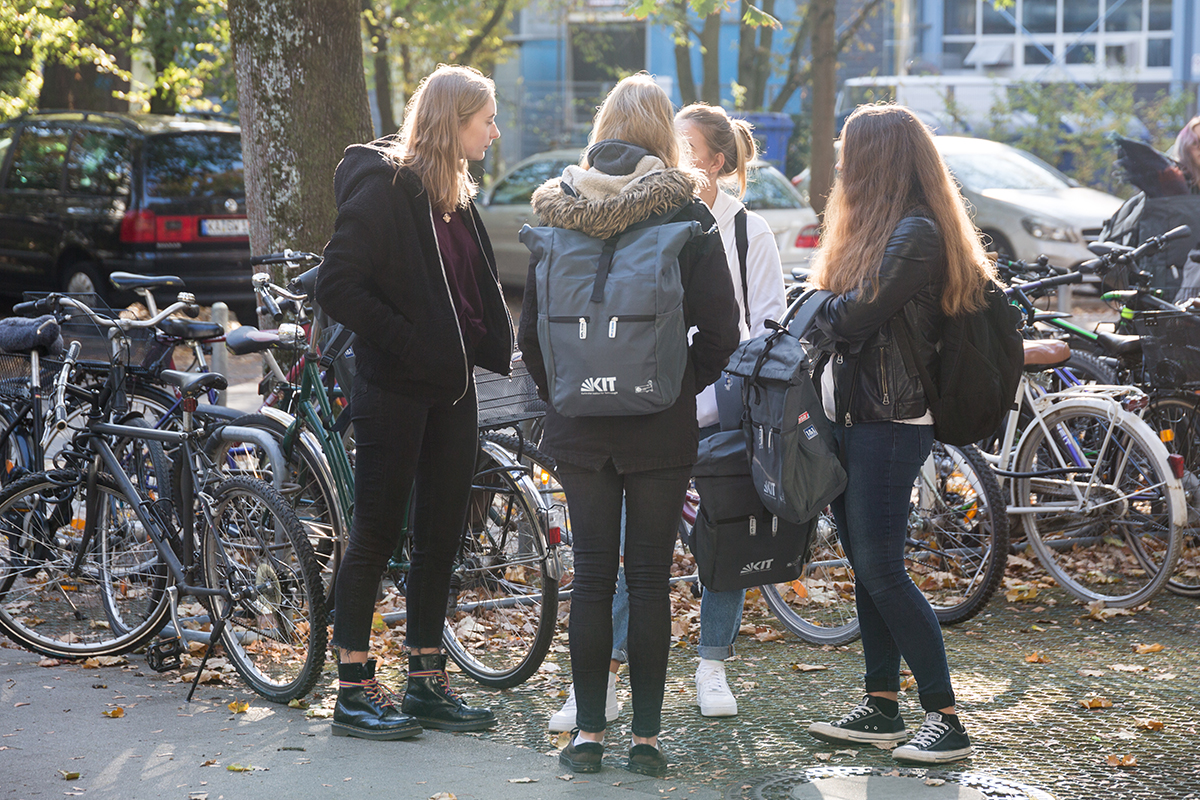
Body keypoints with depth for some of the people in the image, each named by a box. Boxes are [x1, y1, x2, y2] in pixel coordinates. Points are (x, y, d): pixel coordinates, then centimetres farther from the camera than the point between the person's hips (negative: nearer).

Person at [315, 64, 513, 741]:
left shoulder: (457, 194, 13)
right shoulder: (384, 185, -12)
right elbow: (339, 287, -18)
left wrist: (488, 343, 5)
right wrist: (408, 343, -18)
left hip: (451, 385, 8)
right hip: (395, 387, -8)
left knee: (442, 536, 10)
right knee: (378, 534, -1)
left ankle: (429, 683, 18)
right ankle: (355, 690, 7)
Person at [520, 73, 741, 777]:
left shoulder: (558, 213, 2)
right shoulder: (687, 217, -6)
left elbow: (530, 329, 4)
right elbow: (721, 332, -8)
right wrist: (680, 388, 7)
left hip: (580, 426, 2)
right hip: (660, 428, -2)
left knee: (592, 574, 9)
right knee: (650, 578, 4)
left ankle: (589, 732, 12)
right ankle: (646, 737, 8)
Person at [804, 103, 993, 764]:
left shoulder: (915, 233, -15)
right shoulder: (879, 226, 17)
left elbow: (853, 316, -19)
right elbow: (837, 321, 16)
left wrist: (811, 317, 1)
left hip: (890, 423, -9)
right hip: (852, 417, 10)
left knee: (882, 570, -9)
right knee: (866, 568, 11)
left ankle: (946, 719, -3)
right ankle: (881, 709, 17)